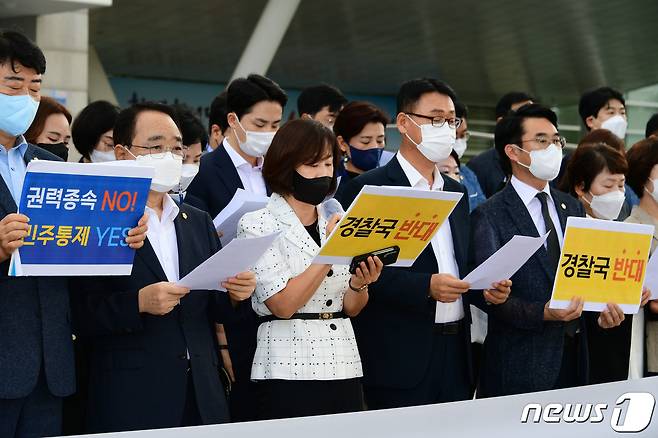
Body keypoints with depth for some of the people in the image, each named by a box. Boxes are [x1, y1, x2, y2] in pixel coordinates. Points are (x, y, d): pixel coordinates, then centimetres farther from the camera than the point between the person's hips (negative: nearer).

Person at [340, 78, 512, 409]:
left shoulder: (456, 192, 18)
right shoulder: (369, 188, -4)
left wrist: (486, 289, 3)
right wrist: (425, 286, -21)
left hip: (455, 353, 7)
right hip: (400, 357, -6)